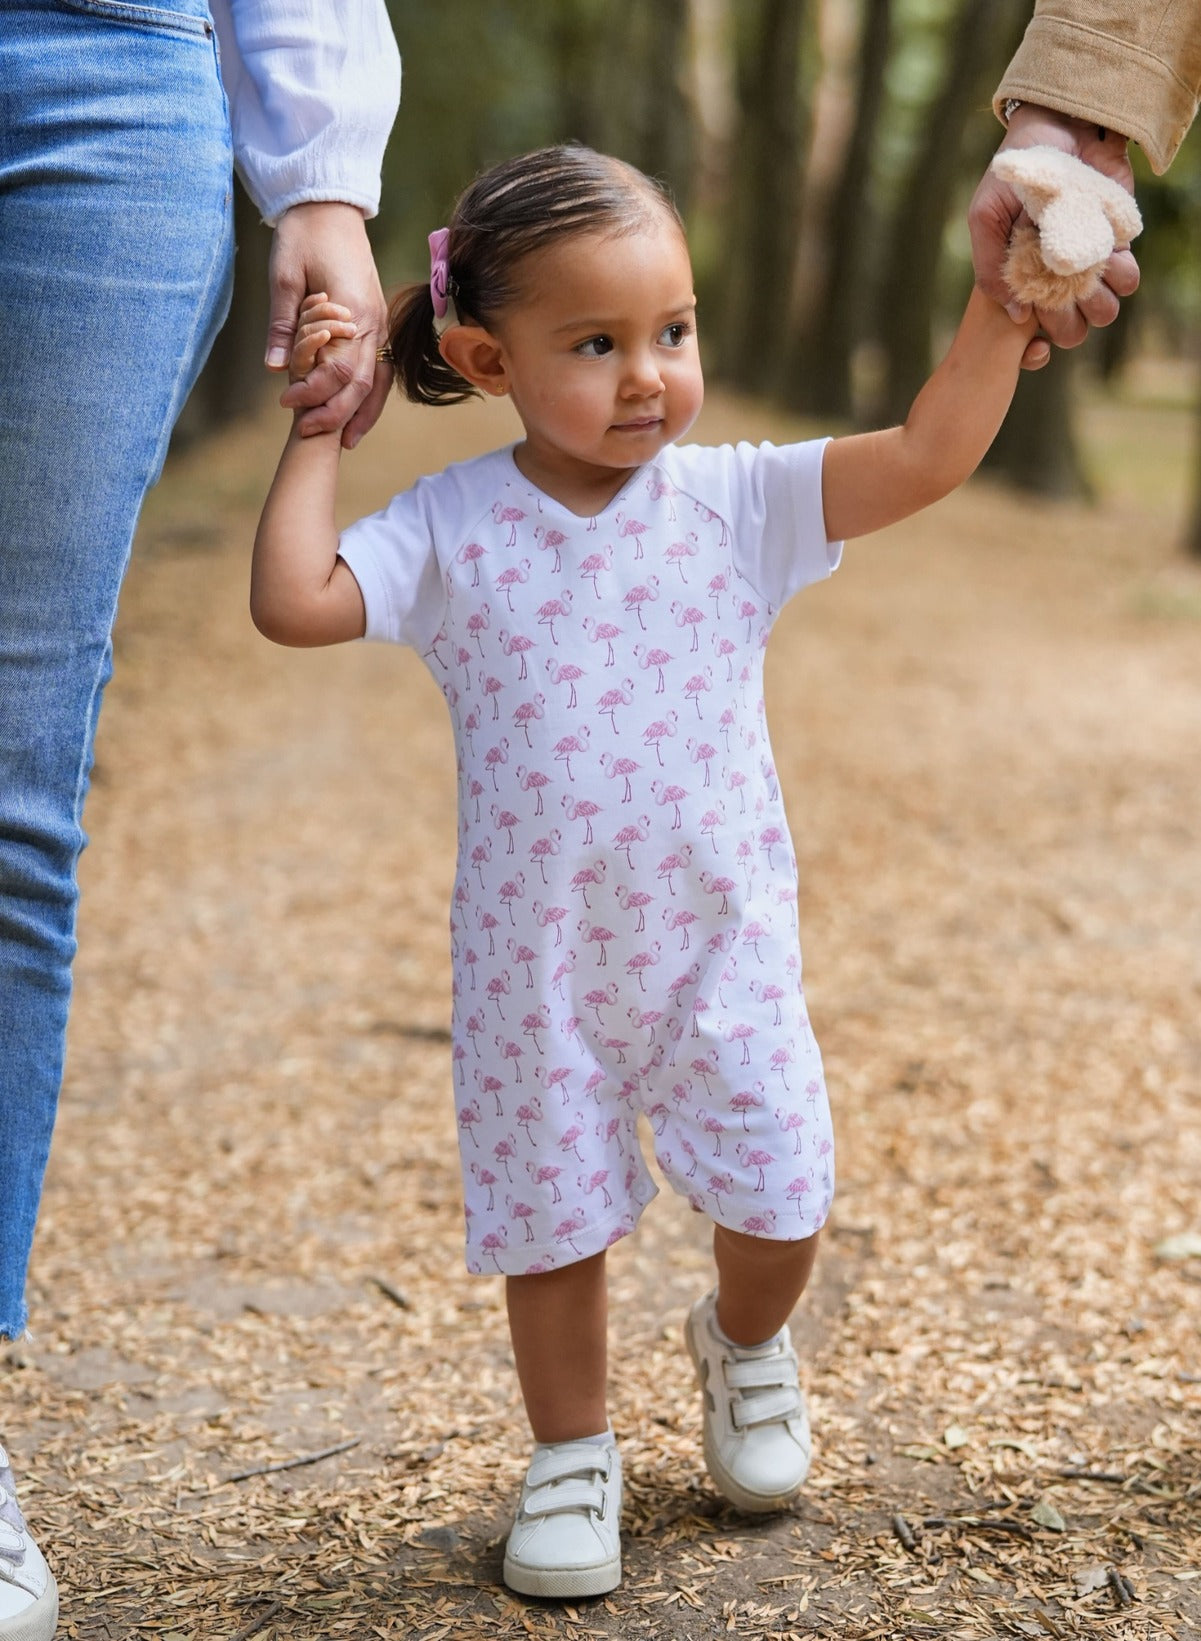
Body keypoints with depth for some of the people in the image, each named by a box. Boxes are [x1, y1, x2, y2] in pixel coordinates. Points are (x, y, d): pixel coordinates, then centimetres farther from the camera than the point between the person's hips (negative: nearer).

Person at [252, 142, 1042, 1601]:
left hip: (722, 942, 1)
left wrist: (999, 302, -20)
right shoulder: (451, 529, -6)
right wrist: (320, 429, -11)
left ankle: (743, 1342, 41)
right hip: (534, 960, -1)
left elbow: (927, 456, -12)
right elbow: (293, 602, -17)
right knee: (553, 1220, 10)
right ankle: (571, 1454, 33)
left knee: (780, 1205, 6)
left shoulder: (733, 504, -5)